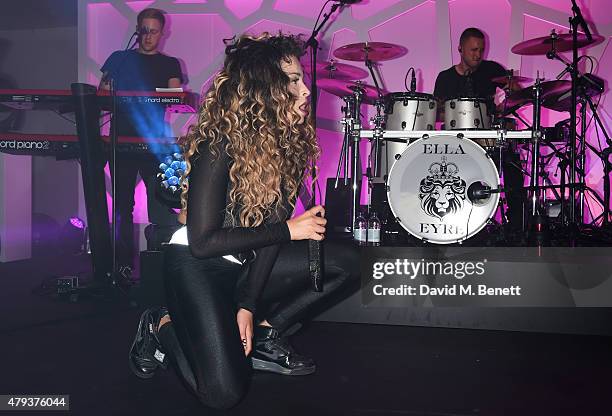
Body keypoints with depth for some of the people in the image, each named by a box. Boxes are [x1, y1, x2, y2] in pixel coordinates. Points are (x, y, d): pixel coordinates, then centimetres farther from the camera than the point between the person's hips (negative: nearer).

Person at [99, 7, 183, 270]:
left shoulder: (169, 64, 12)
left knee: (160, 201, -9)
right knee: (122, 204, 5)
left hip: (155, 140, -1)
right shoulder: (119, 59, 14)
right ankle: (123, 263, 13)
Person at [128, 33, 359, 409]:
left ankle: (265, 336, 2)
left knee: (345, 263, -6)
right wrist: (289, 230, -22)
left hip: (246, 263, 7)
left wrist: (249, 305, -12)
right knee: (224, 392, -18)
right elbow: (203, 242, -24)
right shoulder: (218, 146, -24)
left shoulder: (290, 139, -3)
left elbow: (270, 224, -6)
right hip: (196, 265, -7)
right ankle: (162, 328, 9)